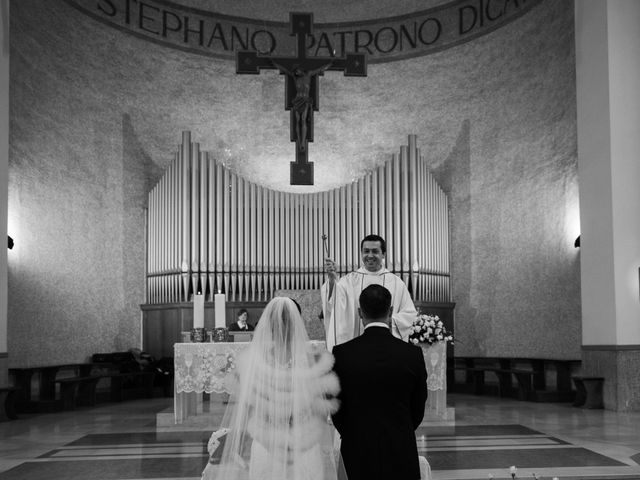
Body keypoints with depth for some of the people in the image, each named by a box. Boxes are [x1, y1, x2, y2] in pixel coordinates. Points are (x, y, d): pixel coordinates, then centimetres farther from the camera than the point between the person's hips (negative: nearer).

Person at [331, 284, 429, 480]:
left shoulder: (341, 354, -9)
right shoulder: (412, 354, -7)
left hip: (358, 451, 0)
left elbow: (336, 408, 0)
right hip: (400, 450, 0)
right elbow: (418, 409, 3)